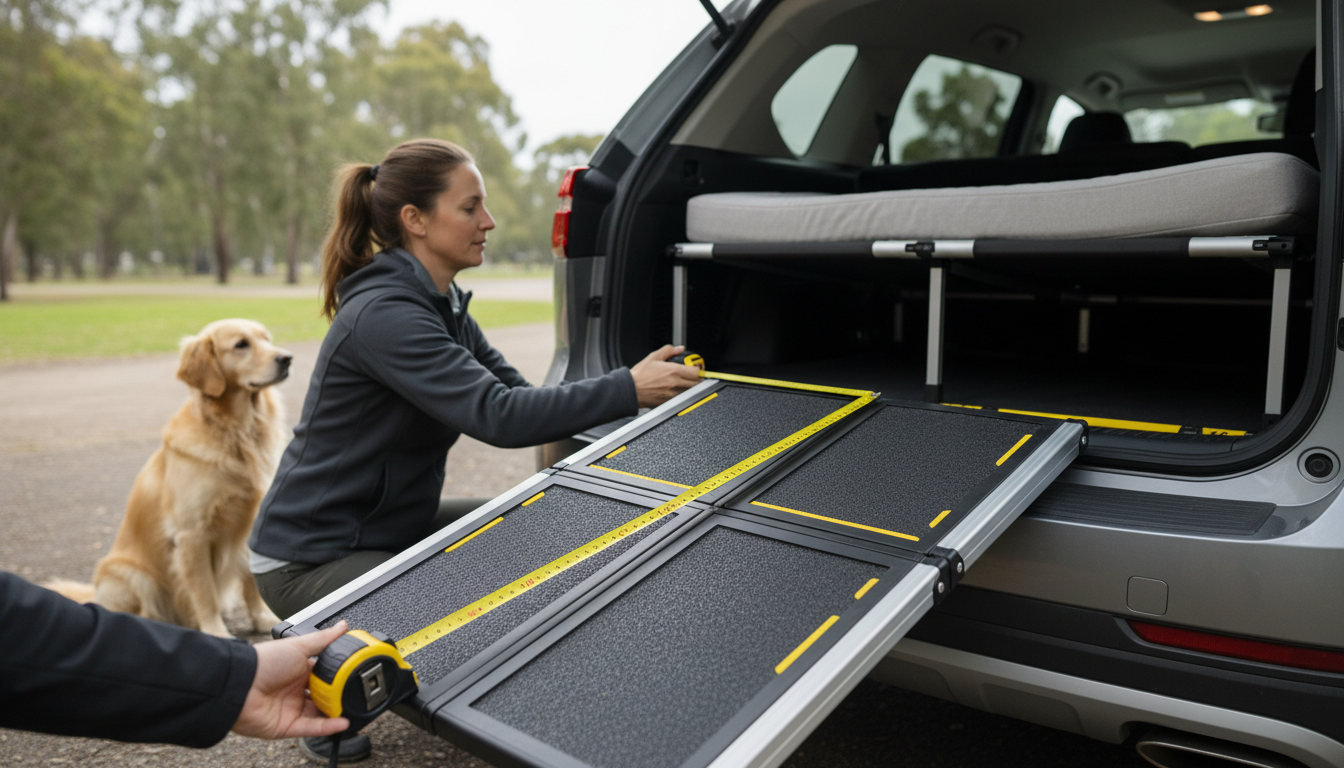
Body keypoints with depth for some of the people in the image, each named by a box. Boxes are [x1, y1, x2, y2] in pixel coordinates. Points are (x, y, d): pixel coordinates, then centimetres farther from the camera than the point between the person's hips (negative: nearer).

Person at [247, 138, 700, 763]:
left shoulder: (440, 303, 4)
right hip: (310, 559, -9)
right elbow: (498, 416, -34)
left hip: (388, 524, 9)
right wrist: (628, 390, -31)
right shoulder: (384, 314, -26)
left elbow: (515, 396, 0)